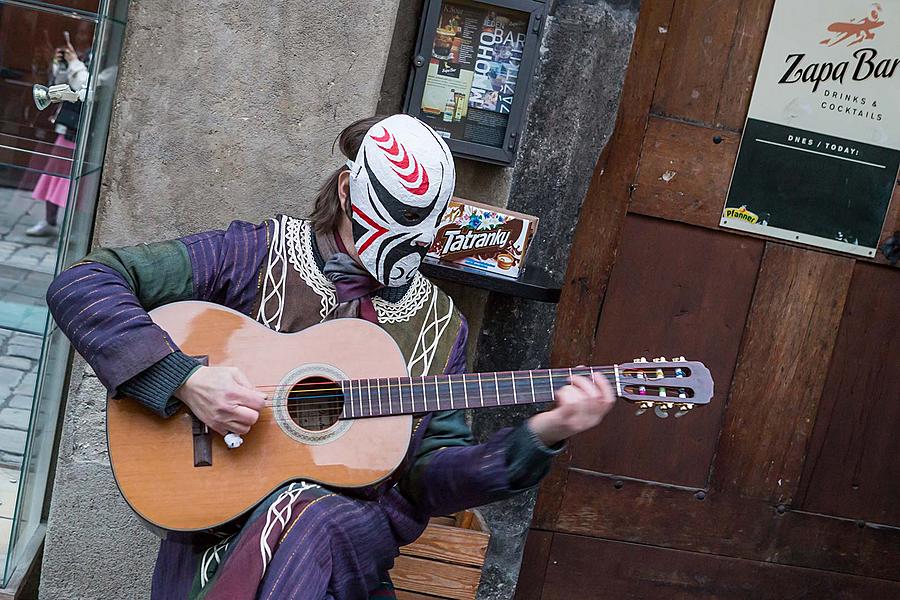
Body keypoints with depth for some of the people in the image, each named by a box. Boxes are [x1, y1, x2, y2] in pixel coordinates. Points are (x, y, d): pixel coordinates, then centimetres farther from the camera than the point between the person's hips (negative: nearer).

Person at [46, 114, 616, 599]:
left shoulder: (440, 324, 11)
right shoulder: (259, 255, 0)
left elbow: (426, 477, 10)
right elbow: (81, 285, -4)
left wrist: (540, 438, -5)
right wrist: (184, 379, -16)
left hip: (355, 525, 3)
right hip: (223, 506, -2)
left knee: (307, 522, -33)